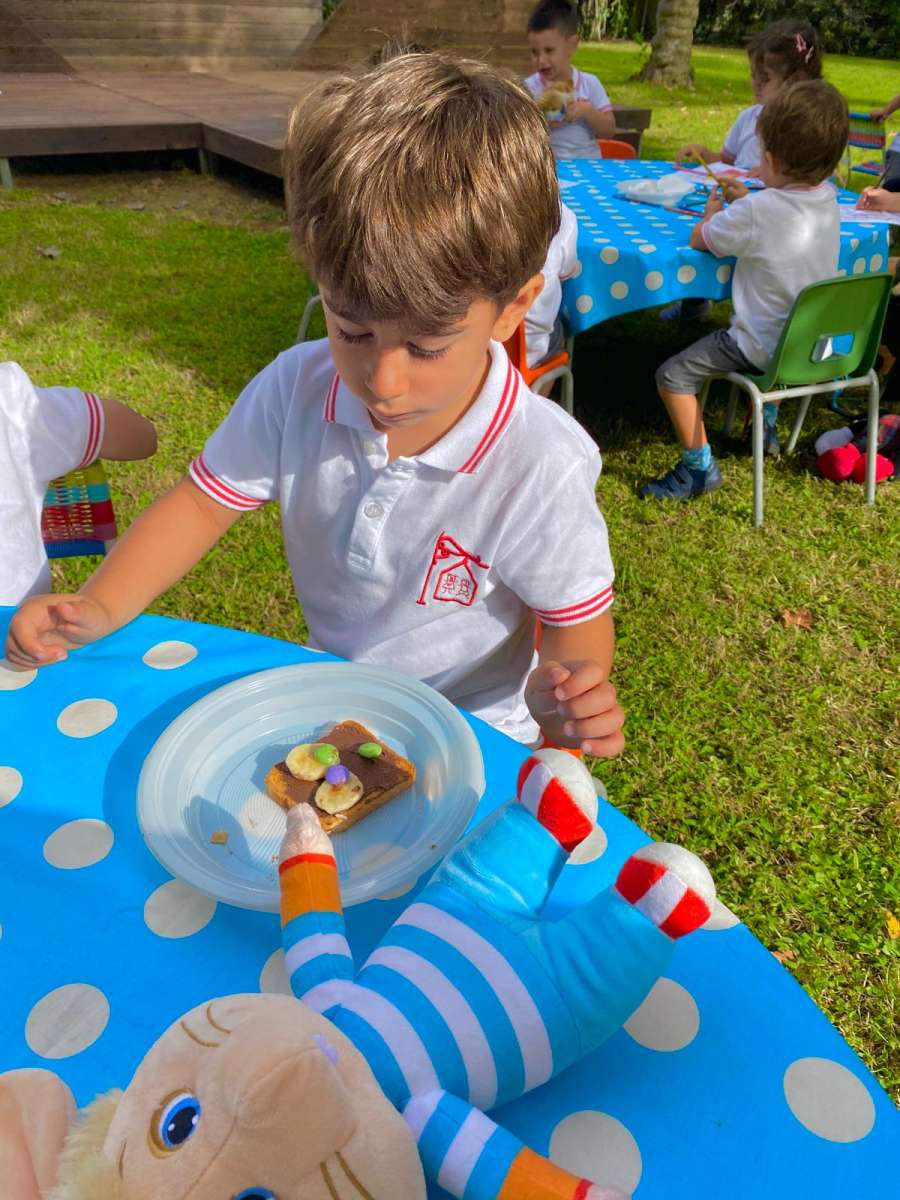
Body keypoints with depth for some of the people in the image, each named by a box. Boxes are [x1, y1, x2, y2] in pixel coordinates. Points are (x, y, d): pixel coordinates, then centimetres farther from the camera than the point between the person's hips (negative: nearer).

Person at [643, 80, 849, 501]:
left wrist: (714, 211, 9)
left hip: (763, 346, -8)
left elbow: (698, 239, -10)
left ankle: (699, 467, -4)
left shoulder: (756, 211, -24)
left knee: (672, 375, -7)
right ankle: (767, 424, 49)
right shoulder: (828, 198, -1)